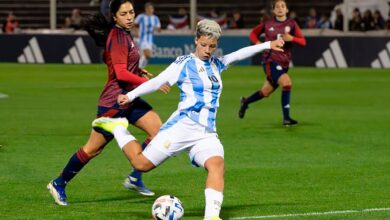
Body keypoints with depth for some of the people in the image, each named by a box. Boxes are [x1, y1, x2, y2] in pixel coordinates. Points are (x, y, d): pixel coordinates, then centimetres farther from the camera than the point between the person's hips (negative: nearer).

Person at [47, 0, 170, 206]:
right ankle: (59, 184, 17)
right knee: (93, 149, 0)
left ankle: (134, 178, 9)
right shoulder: (117, 36, -19)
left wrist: (137, 71, 12)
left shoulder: (124, 34, 9)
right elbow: (121, 74, -25)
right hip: (114, 102, -9)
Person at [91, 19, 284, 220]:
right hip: (183, 126, -5)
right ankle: (118, 128, 21)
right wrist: (130, 96, -7)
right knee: (142, 163, -4)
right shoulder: (184, 63, 0)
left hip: (207, 133, 5)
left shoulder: (217, 64, 17)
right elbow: (157, 82, -2)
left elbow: (240, 54, 26)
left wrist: (267, 45, 24)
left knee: (217, 163, -24)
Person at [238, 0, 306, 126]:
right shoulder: (268, 24, -1)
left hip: (284, 63, 4)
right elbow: (253, 33, 15)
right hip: (270, 61, -4)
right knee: (286, 83, -25)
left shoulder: (292, 24, 1)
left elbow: (303, 42, -4)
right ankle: (286, 118, -19)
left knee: (266, 92, 14)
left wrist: (292, 38, -23)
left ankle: (245, 102, 43)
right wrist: (258, 43, -5)